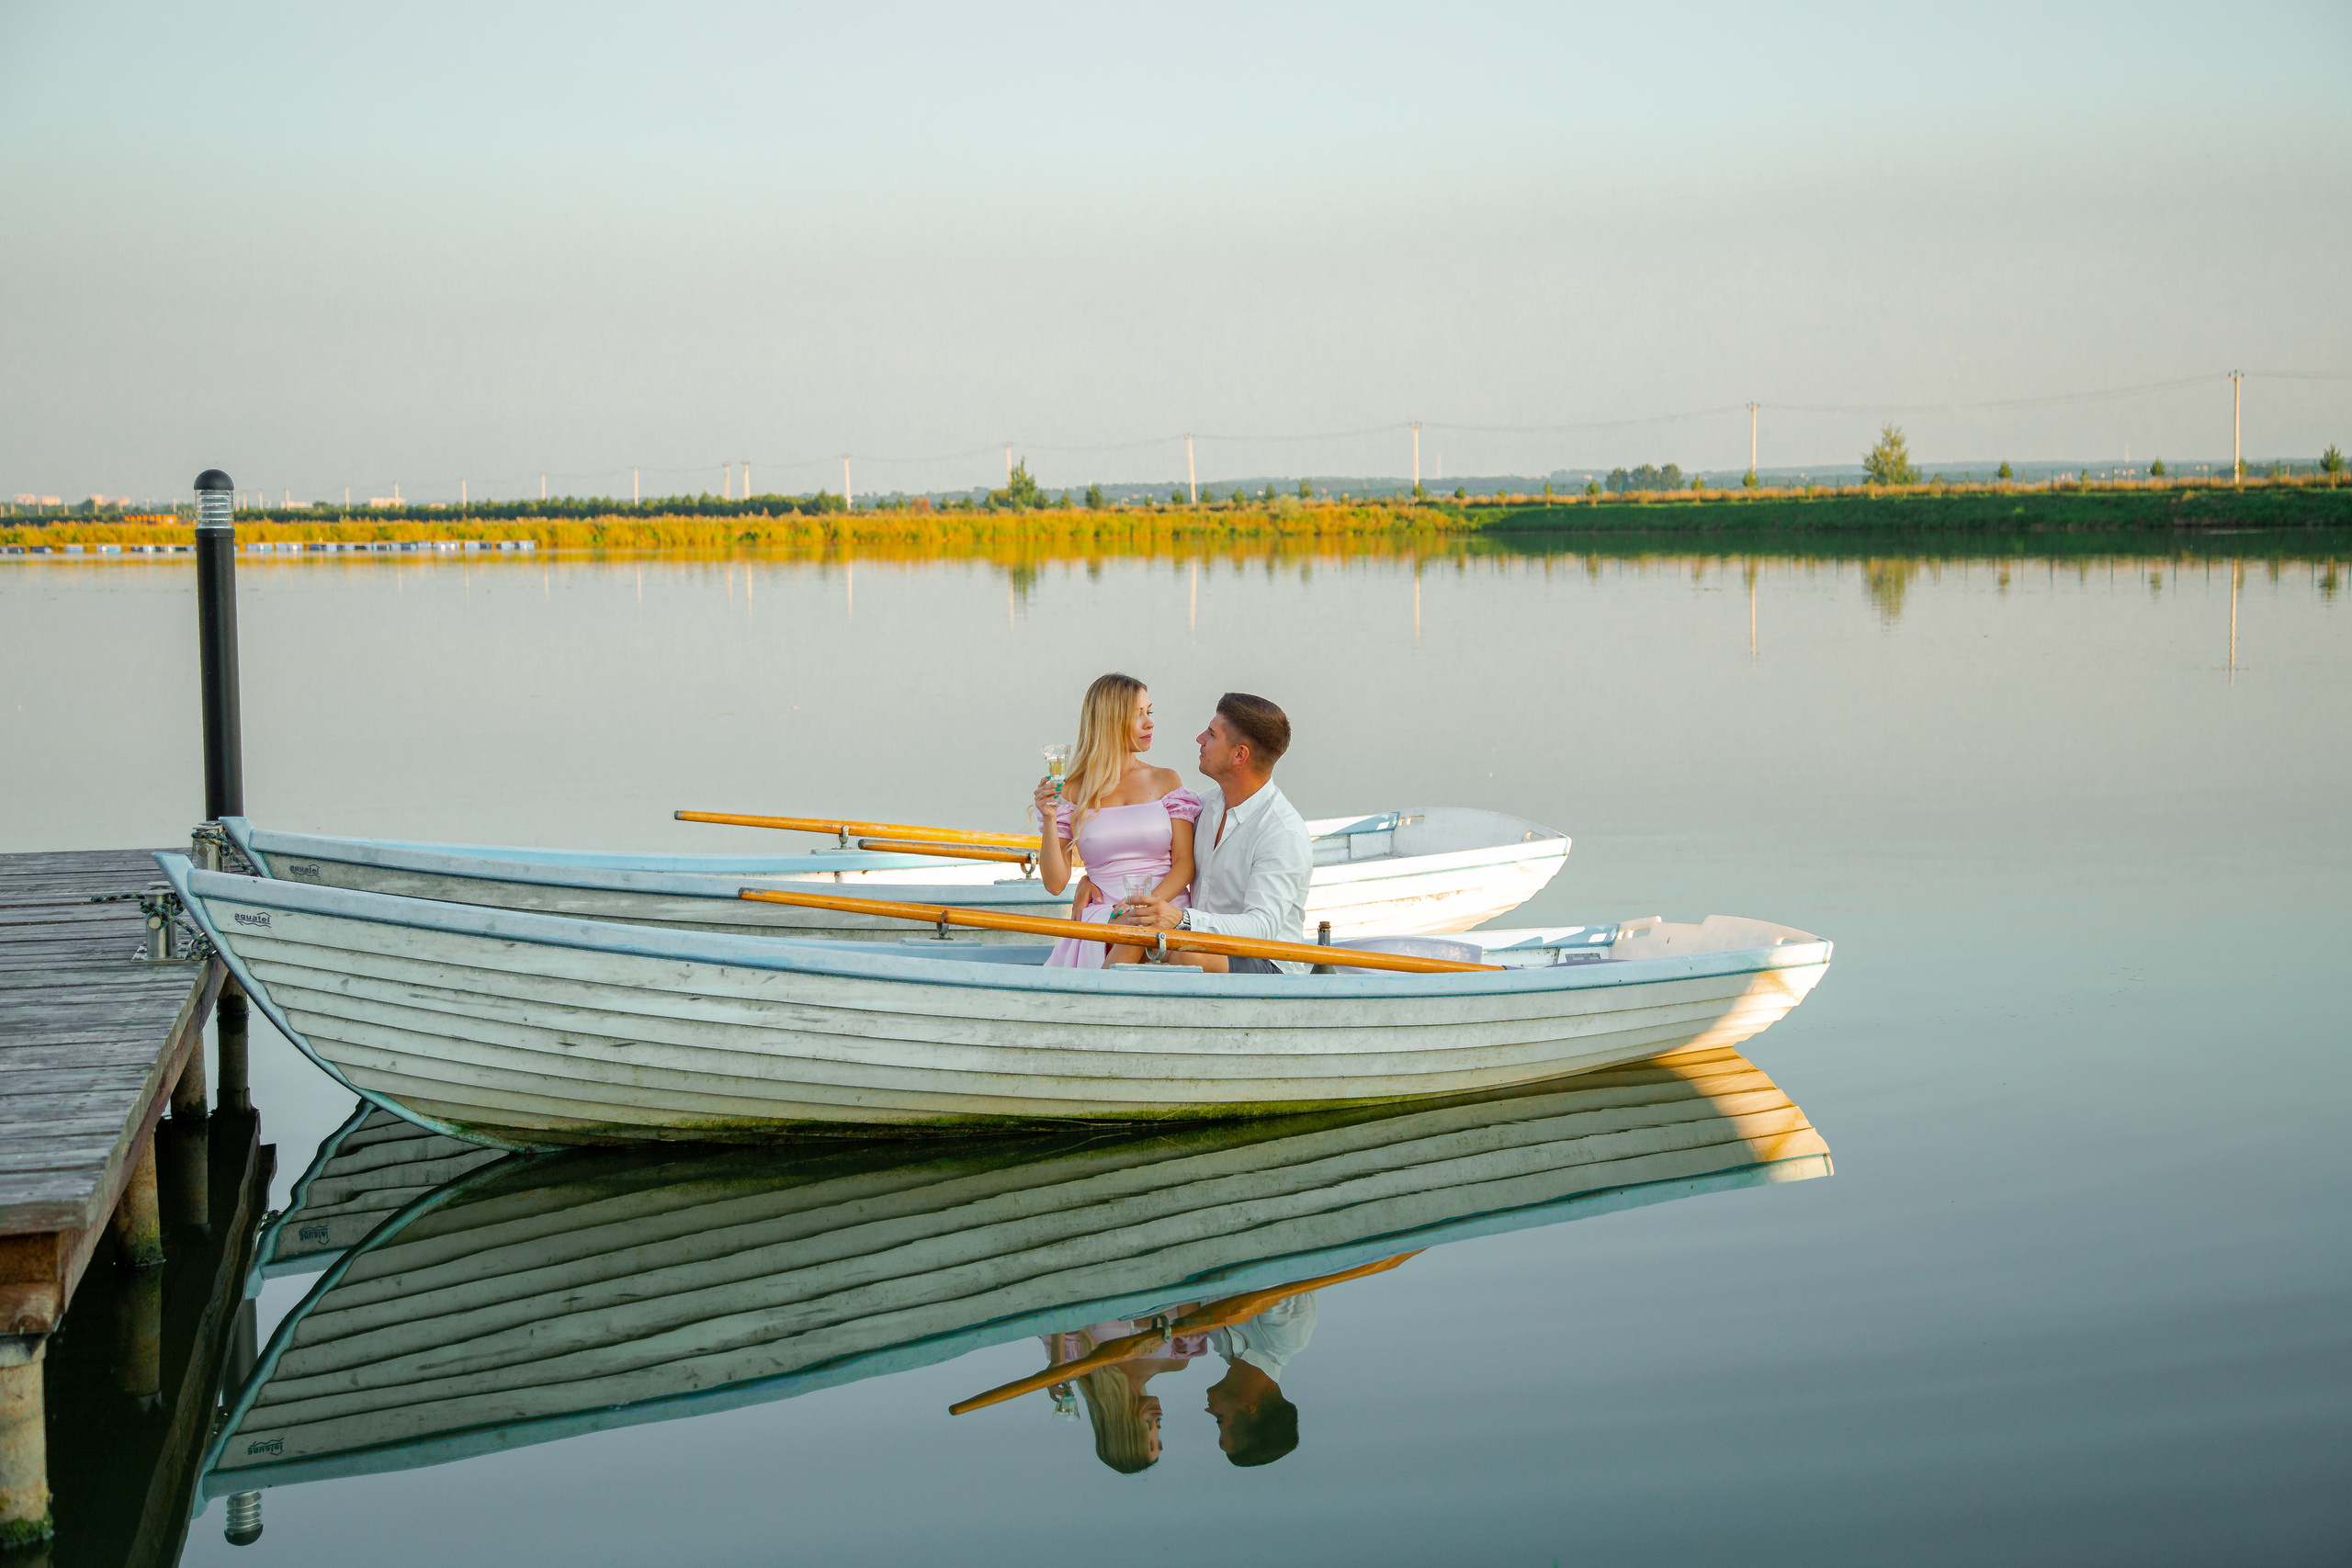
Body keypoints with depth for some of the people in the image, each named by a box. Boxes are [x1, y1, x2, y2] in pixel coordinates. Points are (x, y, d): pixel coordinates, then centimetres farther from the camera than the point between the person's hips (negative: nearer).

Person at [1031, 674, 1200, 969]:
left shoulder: (1166, 781, 14)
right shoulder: (1072, 791, 9)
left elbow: (1184, 863, 6)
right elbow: (1055, 884, 7)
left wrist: (1151, 901, -13)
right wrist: (1049, 821, -8)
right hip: (1104, 914, -1)